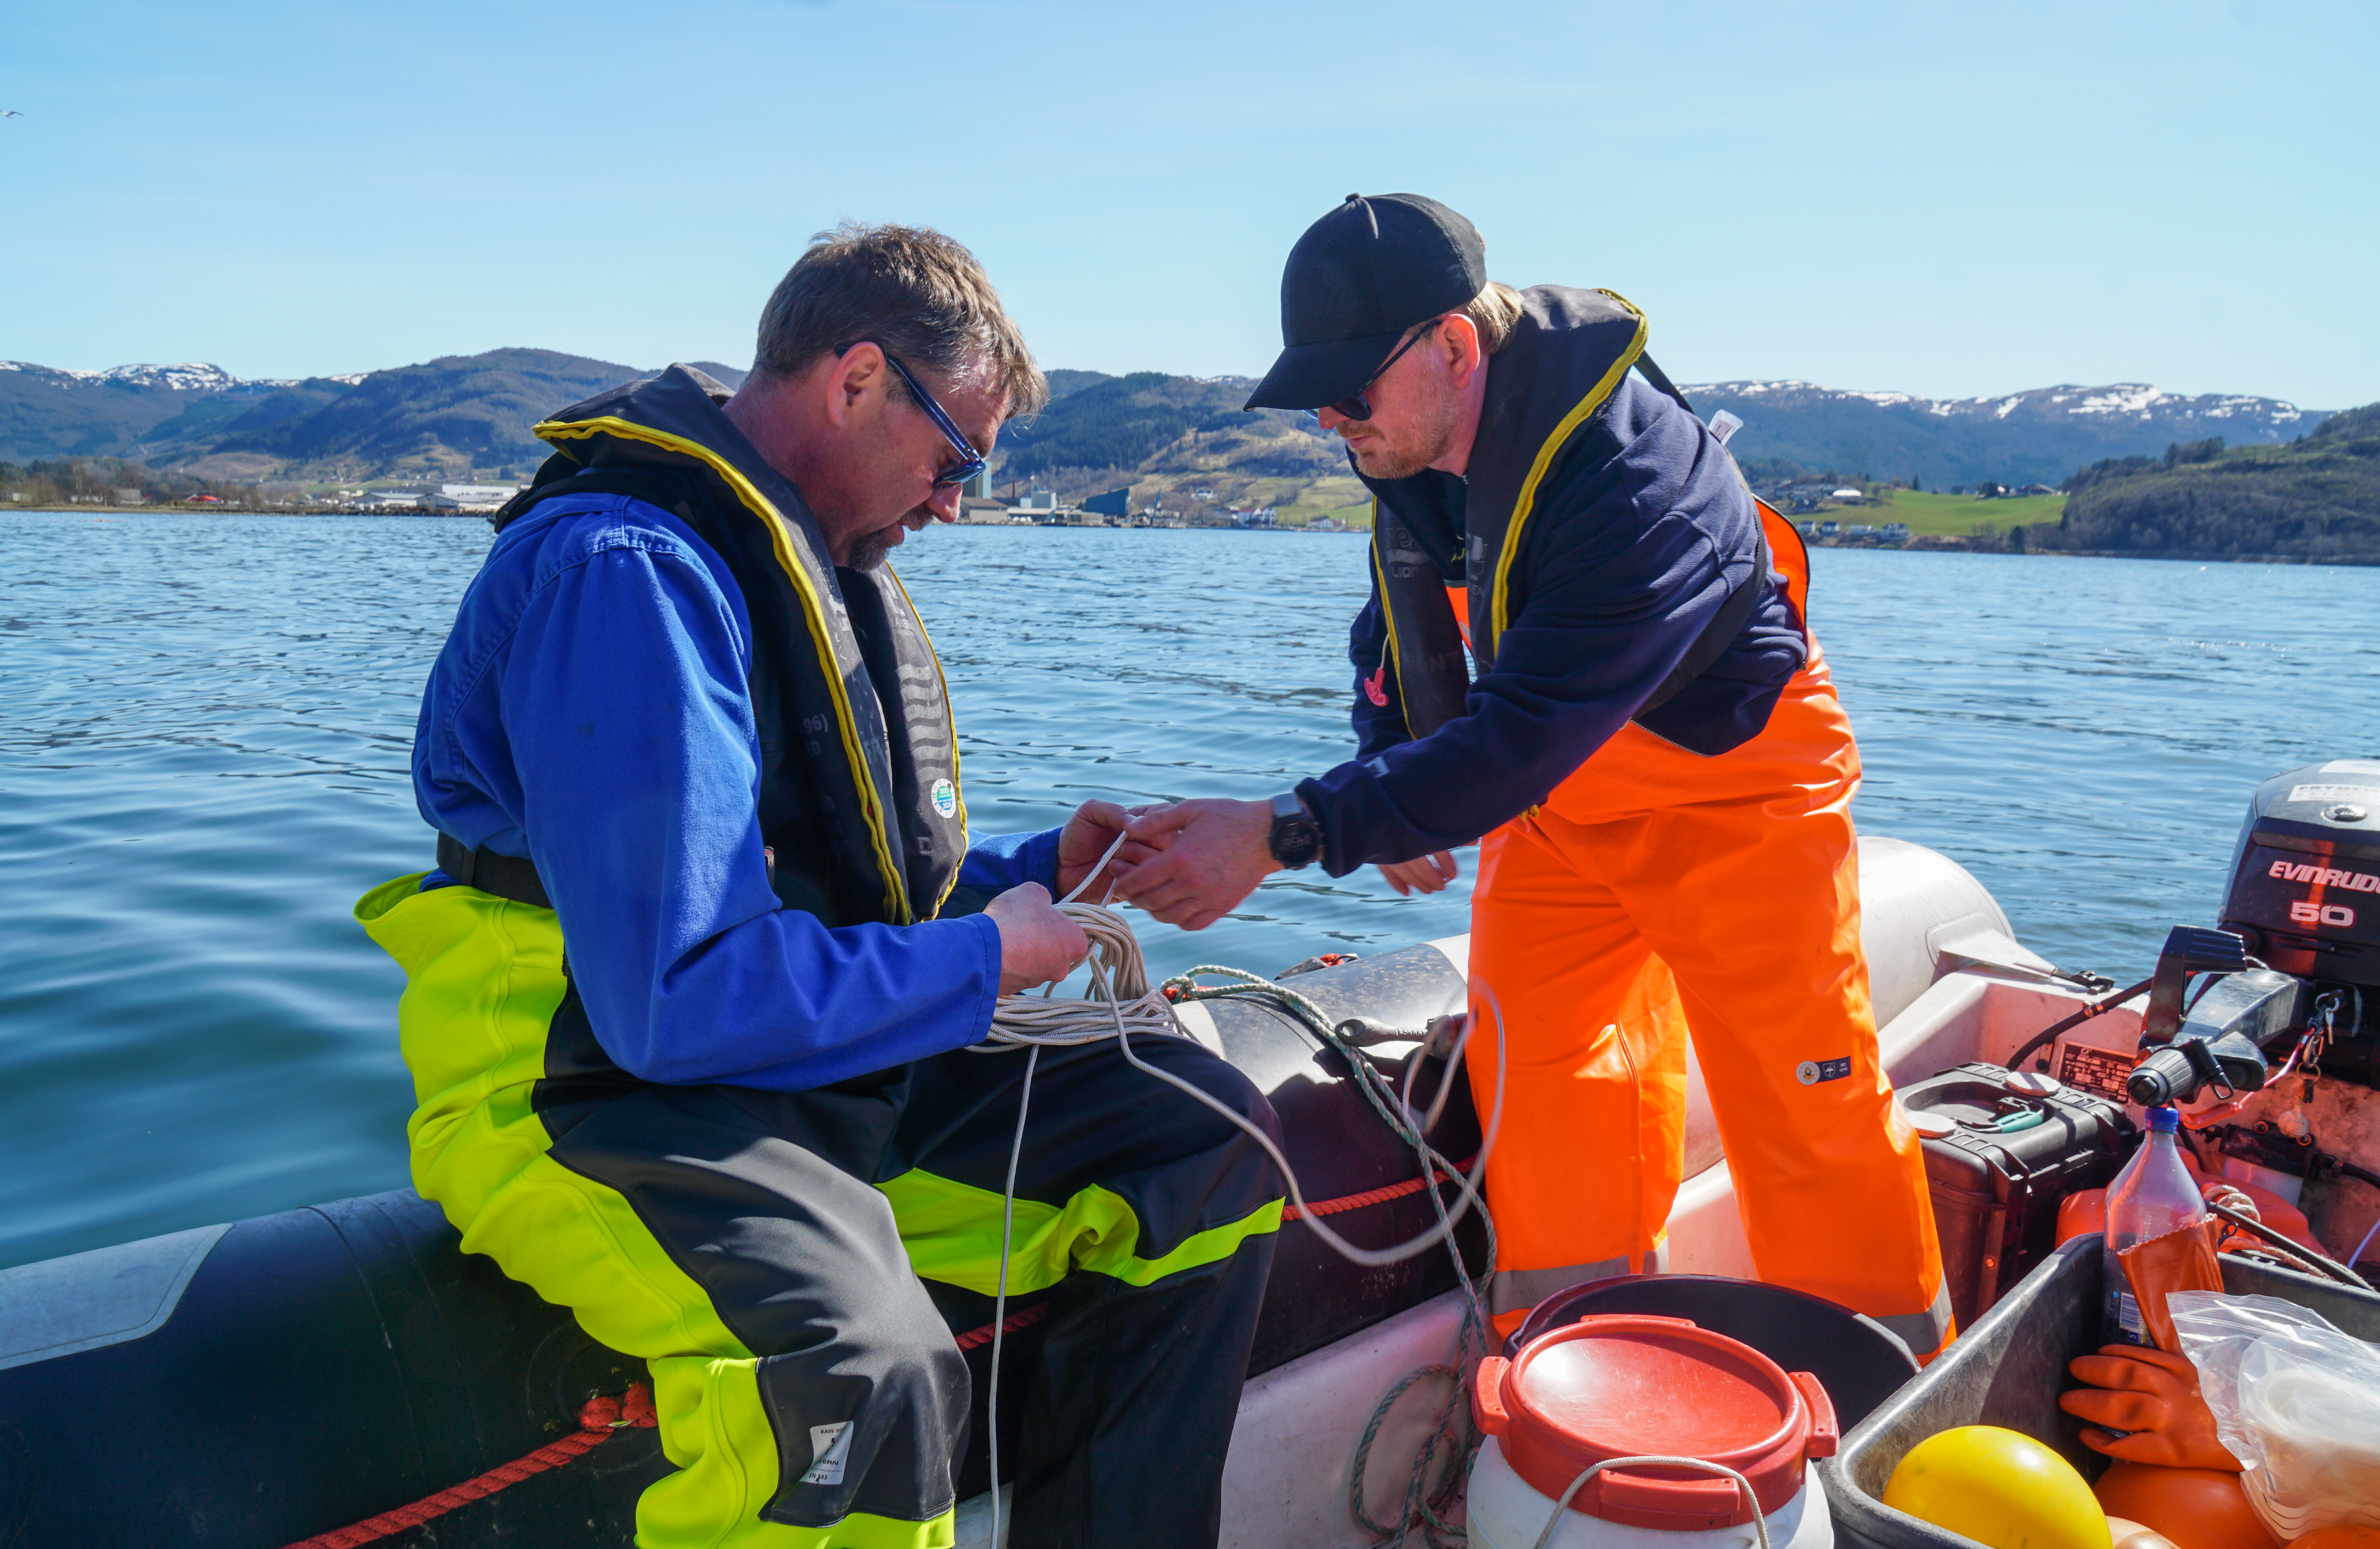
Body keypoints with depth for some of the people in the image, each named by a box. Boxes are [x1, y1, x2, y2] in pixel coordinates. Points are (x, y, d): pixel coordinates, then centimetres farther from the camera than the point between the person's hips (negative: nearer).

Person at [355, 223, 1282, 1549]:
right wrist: (981, 963, -15)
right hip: (599, 1088, -9)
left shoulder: (816, 552, 12)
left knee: (1209, 1134, 1)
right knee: (870, 1370, -38)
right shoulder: (629, 569, -20)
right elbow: (678, 998, -27)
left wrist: (1032, 869, 5)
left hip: (839, 1070, 9)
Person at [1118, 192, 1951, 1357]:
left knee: (1806, 1107, 0)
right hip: (1563, 790, 7)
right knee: (1531, 1064, 0)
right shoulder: (1408, 438, -10)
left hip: (1734, 776, -6)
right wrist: (1397, 796, -9)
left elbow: (1521, 737, -40)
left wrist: (1286, 834, -43)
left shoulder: (1629, 477, -36)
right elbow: (1404, 625, 6)